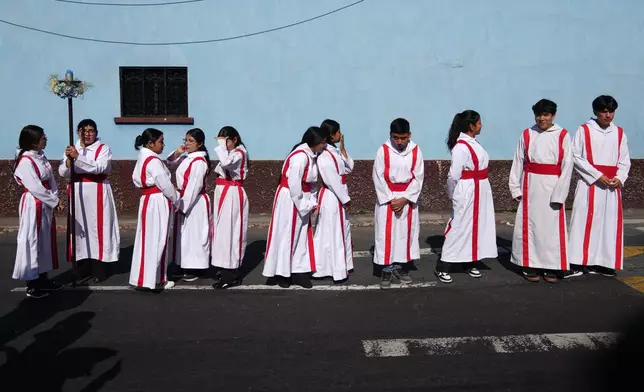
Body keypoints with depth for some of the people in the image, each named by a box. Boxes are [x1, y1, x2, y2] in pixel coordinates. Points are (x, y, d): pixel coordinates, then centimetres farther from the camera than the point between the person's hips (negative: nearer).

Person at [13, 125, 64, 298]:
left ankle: (42, 279, 26)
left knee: (45, 240, 15)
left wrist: (56, 199, -5)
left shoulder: (41, 157, 9)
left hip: (46, 205, 9)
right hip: (33, 205, -9)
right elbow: (35, 188, -21)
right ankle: (32, 285, 7)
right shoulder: (25, 161, -18)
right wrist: (54, 202, -15)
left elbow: (51, 180, 9)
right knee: (32, 241, -1)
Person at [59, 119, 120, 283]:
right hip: (77, 193, 4)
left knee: (97, 227, -5)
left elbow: (99, 167, -18)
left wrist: (78, 156, -25)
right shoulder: (72, 149, 12)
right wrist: (69, 159, -16)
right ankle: (82, 266, 12)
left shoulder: (103, 148, 0)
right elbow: (63, 173, 3)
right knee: (80, 228, 3)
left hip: (97, 193, -4)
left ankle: (98, 268, 0)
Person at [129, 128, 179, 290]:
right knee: (156, 241, -3)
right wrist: (177, 201, -4)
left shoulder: (143, 158, 14)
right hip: (158, 203, -10)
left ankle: (145, 277, 21)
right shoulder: (153, 161, -17)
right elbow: (165, 185, -17)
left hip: (148, 201, 10)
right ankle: (152, 279, 4)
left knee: (148, 240, 14)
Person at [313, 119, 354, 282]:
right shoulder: (324, 155, -18)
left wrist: (343, 149, 3)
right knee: (332, 233, 0)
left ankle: (341, 265, 28)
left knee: (342, 230, 17)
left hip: (339, 195, 10)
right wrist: (345, 199, -15)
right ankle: (336, 269, 8)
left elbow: (349, 168, 11)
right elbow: (333, 181, -20)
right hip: (332, 197, -10)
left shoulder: (336, 151, 10)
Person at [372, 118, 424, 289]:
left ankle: (401, 266, 19)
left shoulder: (415, 151, -2)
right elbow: (378, 177, -8)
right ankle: (387, 269, 7)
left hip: (408, 198, 2)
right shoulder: (383, 151, -7)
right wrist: (390, 199, -14)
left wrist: (404, 199, -13)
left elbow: (418, 177, -4)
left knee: (406, 232, 7)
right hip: (387, 198, -2)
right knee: (386, 233, -1)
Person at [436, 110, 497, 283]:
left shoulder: (472, 142, 8)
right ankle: (442, 267, 3)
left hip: (480, 191, 9)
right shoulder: (461, 147, -21)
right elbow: (453, 175, -20)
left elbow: (478, 166, 10)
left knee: (476, 226, 15)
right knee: (460, 227, -5)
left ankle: (469, 263, 28)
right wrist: (452, 195, -6)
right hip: (467, 193, -9)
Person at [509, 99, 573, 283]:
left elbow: (567, 166, -3)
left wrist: (559, 194, -10)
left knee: (552, 226, 2)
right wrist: (516, 189, -2)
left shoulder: (563, 135, 0)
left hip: (552, 188, -1)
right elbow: (518, 163, 4)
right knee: (530, 224, 4)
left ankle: (551, 267, 12)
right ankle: (529, 265, 13)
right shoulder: (527, 135, 4)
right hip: (530, 186, 1)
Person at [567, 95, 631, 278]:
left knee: (609, 223, 5)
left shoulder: (619, 133, 10)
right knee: (584, 222, -7)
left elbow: (625, 160, 11)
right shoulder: (584, 130, -2)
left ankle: (602, 263, 13)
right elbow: (576, 157, -7)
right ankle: (577, 263, -6)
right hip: (589, 184, -4)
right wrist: (598, 176, -14)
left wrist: (619, 178, -8)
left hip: (612, 186, 4)